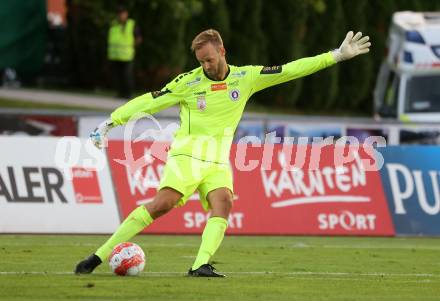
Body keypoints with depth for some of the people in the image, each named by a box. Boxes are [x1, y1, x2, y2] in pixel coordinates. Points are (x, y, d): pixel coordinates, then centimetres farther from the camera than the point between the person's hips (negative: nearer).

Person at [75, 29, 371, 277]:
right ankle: (100, 256, -22)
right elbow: (148, 102, -1)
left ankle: (201, 265, -35)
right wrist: (109, 123, -6)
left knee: (223, 205, -25)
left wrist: (337, 55, 2)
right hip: (187, 155, -4)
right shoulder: (188, 82, -3)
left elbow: (290, 70, 5)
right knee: (162, 204, -22)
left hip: (218, 162, 4)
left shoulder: (246, 77, 5)